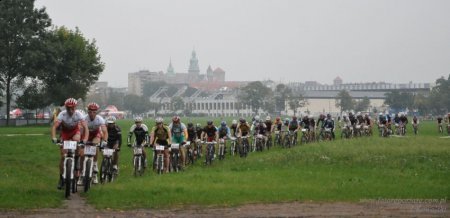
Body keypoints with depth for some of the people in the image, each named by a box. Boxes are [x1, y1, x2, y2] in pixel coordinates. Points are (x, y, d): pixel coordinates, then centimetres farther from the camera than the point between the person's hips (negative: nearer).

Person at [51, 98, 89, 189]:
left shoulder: (78, 114, -28)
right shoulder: (62, 114, -28)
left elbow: (85, 127, -34)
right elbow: (54, 126, -37)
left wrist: (85, 139, -49)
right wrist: (54, 138, -53)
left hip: (75, 131, 0)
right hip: (64, 132, 0)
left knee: (76, 140, -32)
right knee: (63, 156, -9)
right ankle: (61, 178, 5)